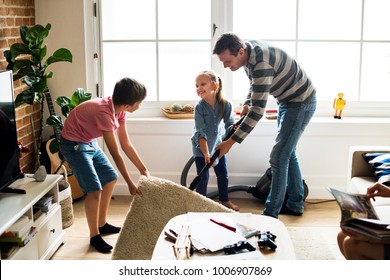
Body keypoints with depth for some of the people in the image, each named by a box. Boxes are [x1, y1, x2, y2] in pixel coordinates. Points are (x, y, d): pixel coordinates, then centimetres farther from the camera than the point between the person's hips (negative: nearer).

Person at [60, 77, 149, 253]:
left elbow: (126, 144, 1)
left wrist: (143, 169, 2)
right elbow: (115, 154, -29)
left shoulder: (119, 110, -8)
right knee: (95, 189, -13)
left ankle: (102, 224, 29)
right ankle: (94, 236, 5)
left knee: (110, 178, 14)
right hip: (74, 145, -9)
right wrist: (130, 184, -23)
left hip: (90, 143, 9)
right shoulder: (104, 113, -33)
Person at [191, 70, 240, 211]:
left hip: (216, 143, 4)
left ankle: (225, 200, 35)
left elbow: (229, 124, -13)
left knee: (223, 175, 13)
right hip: (201, 146, -4)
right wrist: (206, 153, -36)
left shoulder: (225, 104, -17)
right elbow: (201, 133, -28)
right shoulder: (199, 107, -25)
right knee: (203, 178, -4)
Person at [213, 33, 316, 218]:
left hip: (301, 102, -10)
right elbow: (254, 83, 16)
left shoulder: (261, 63, -35)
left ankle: (271, 214, -4)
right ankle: (295, 204, 30)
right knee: (287, 153, 17)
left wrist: (231, 142, -33)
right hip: (287, 101, 10)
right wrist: (247, 104, -1)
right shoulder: (248, 51, -5)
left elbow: (258, 110, -35)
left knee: (279, 157, -11)